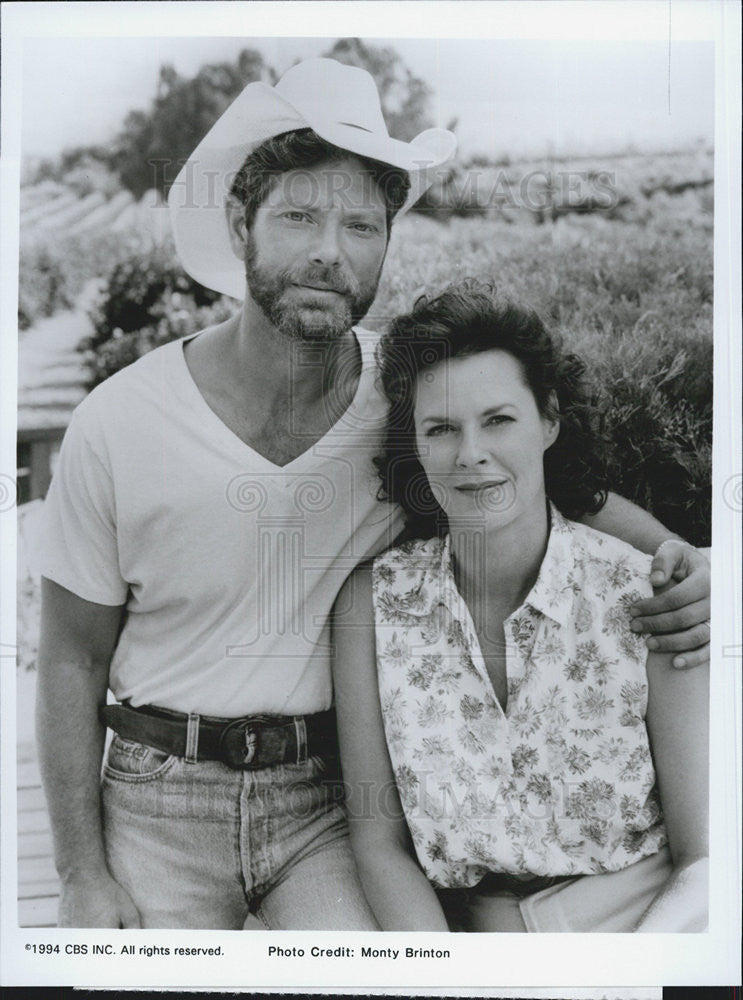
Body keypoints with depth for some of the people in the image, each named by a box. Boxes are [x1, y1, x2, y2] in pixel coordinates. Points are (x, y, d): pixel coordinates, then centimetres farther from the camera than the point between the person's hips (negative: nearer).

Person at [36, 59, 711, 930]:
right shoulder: (117, 424, -11)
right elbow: (71, 659, -3)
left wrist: (675, 559, -17)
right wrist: (81, 875, -2)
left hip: (334, 798, 0)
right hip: (160, 800, 0)